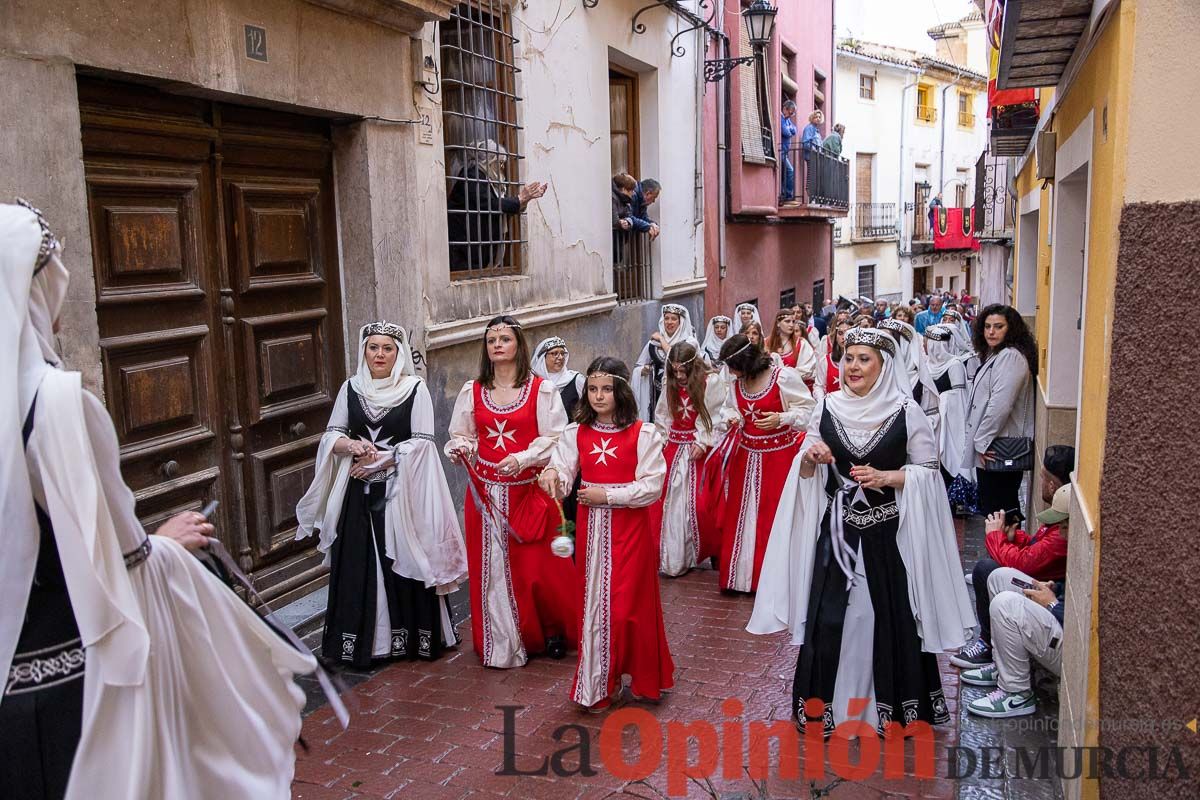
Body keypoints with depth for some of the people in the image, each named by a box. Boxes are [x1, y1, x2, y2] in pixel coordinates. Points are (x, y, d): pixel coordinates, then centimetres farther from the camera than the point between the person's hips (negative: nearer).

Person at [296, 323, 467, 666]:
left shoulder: (415, 388, -3)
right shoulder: (351, 388, 8)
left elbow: (422, 442, -8)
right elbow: (331, 436, 9)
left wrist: (379, 459, -13)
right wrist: (351, 446, -13)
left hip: (402, 492, -3)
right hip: (359, 493, 3)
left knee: (403, 563, 0)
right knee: (358, 567, 3)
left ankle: (411, 637, 13)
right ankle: (362, 642, 13)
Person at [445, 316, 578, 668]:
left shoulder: (541, 389, -2)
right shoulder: (471, 391, 7)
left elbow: (554, 438, -5)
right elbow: (460, 436, 12)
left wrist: (522, 459, -19)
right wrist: (460, 449, -10)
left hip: (529, 490, -3)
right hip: (486, 492, 3)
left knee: (537, 564, 1)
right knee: (491, 565, 5)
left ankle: (553, 630, 23)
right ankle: (501, 642, 18)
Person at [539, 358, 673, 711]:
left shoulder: (642, 434, -7)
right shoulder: (576, 433, 4)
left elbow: (652, 486, -11)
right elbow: (563, 472, -5)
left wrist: (608, 496, -17)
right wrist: (552, 476, -29)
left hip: (630, 527, -3)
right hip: (591, 527, 4)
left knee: (629, 602, 2)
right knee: (593, 602, 9)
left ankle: (643, 679, 24)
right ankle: (597, 685, 23)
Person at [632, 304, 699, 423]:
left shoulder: (689, 341, -2)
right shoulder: (653, 341, 6)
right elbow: (637, 367, 13)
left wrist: (662, 340, -8)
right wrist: (643, 370, -10)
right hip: (658, 394, 3)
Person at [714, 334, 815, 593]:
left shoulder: (784, 377, -14)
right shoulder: (738, 382, 4)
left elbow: (808, 410, -10)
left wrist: (780, 419, -24)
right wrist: (733, 419, -3)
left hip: (778, 455, -5)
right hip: (745, 455, 6)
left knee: (772, 514, 0)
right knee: (739, 515, 8)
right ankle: (737, 573, 22)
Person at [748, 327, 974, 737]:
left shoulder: (907, 412, -6)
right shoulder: (827, 407, 3)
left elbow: (928, 471, -2)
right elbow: (803, 471, 9)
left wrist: (886, 477, -17)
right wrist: (809, 457, -13)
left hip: (889, 532, -2)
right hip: (837, 529, 3)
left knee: (888, 616, 3)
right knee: (828, 615, 5)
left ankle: (893, 706, 23)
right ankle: (825, 704, 22)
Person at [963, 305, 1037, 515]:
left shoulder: (1011, 356, -15)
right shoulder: (995, 355, 17)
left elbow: (1000, 405, -23)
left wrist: (982, 441, -14)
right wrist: (979, 440, 16)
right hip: (992, 446, 10)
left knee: (994, 509, -6)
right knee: (1005, 507, 16)